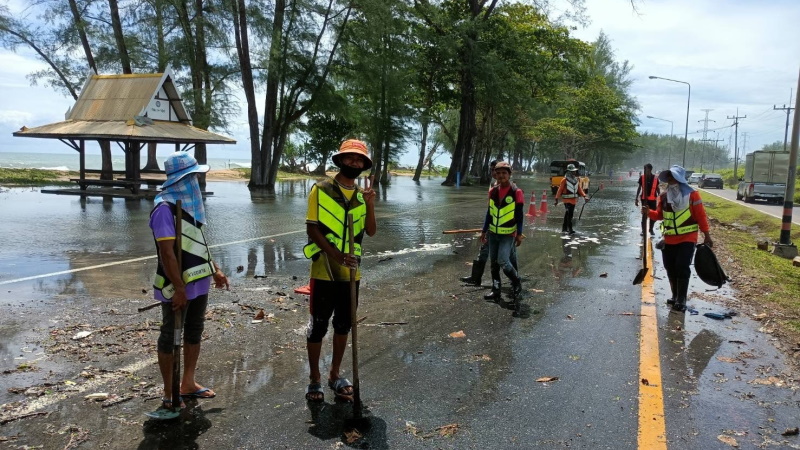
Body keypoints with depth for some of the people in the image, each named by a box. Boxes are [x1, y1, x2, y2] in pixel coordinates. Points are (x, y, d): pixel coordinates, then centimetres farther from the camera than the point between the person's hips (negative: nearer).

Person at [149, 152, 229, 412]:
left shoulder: (191, 203, 10)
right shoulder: (165, 208, -18)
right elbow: (167, 253, -23)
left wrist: (215, 270, 18)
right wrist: (178, 289, -24)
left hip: (199, 283, 9)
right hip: (177, 288, -9)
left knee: (194, 332, 17)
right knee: (171, 337, 3)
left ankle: (188, 384, 31)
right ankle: (169, 395, 15)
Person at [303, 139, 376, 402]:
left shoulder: (362, 195, 7)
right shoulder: (321, 189, -7)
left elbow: (371, 232, -1)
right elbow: (312, 229, -11)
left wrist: (370, 205, -16)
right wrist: (336, 255, -22)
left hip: (350, 272, 5)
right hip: (324, 270, -5)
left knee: (343, 325, 14)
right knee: (318, 326, 5)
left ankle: (335, 375, 29)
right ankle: (314, 379, 20)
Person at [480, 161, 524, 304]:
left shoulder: (516, 192, -11)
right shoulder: (493, 192, 3)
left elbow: (519, 215, -8)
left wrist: (519, 234, -10)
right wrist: (484, 231, 11)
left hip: (508, 234, -5)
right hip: (493, 233, 5)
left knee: (503, 261, -17)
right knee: (494, 263, 10)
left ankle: (517, 284, 6)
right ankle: (496, 291, 21)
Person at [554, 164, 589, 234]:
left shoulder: (577, 180, 10)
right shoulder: (564, 180, -9)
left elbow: (580, 189, 10)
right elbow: (560, 190, -6)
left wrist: (584, 196, -3)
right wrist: (557, 199, -6)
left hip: (574, 200, 6)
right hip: (567, 200, -6)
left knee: (568, 214, 14)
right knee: (569, 214, -14)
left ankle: (564, 228, 26)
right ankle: (570, 229, -14)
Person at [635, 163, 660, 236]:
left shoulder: (655, 178, -1)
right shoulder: (642, 178, -2)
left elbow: (657, 188, 9)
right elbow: (639, 188, 5)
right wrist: (636, 199, 3)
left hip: (653, 199, 1)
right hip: (644, 198, -1)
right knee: (644, 215, -1)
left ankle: (651, 229, 25)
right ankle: (643, 230, 6)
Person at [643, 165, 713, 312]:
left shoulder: (692, 195, -9)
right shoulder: (664, 197, 5)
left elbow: (701, 216, -7)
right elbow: (660, 215, 14)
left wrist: (706, 235, -6)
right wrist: (649, 212, -7)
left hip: (687, 238, -5)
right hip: (669, 239, 5)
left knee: (682, 268, -11)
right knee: (671, 269, 11)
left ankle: (681, 300, -4)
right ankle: (675, 296, 26)